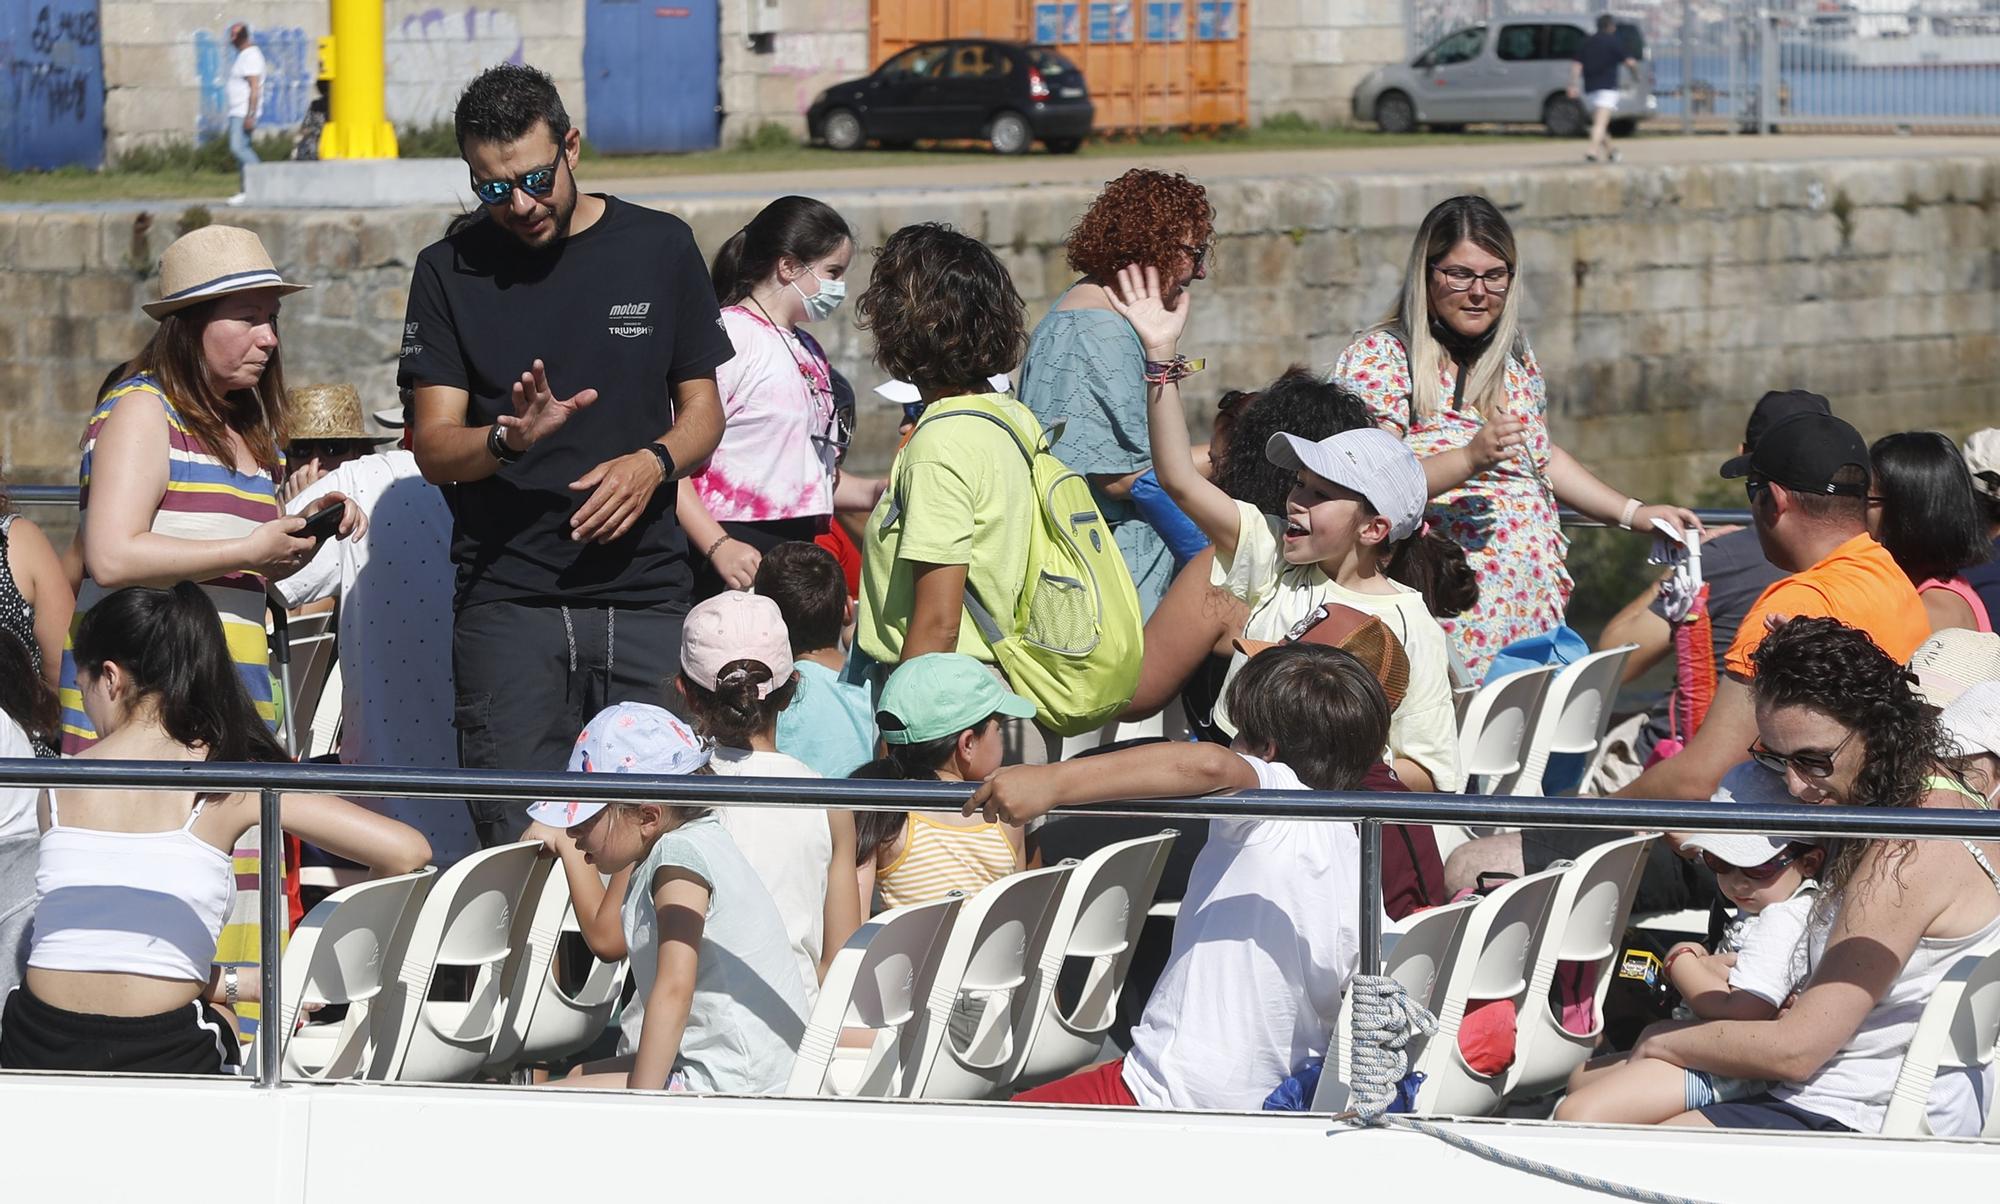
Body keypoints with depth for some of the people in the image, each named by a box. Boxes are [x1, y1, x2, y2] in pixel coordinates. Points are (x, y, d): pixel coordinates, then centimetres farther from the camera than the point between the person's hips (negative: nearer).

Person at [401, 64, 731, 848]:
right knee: (519, 846, -7)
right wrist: (511, 438, -21)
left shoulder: (658, 248, 8)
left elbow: (703, 410, 13)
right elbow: (434, 449, 1)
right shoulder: (451, 273, 5)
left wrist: (653, 462, -9)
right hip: (508, 601, -1)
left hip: (646, 598, 1)